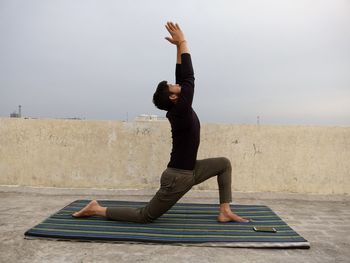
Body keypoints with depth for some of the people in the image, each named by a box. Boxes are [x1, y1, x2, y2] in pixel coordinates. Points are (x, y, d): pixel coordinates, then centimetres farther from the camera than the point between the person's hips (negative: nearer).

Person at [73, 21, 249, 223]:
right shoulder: (180, 111, -22)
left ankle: (225, 212, 12)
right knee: (145, 216, 2)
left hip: (190, 170, 10)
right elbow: (189, 76, -22)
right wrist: (182, 42, -15)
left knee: (224, 163, 11)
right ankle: (96, 209, 14)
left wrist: (179, 46, 6)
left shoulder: (179, 109, 3)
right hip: (178, 177, -9)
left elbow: (182, 77, 6)